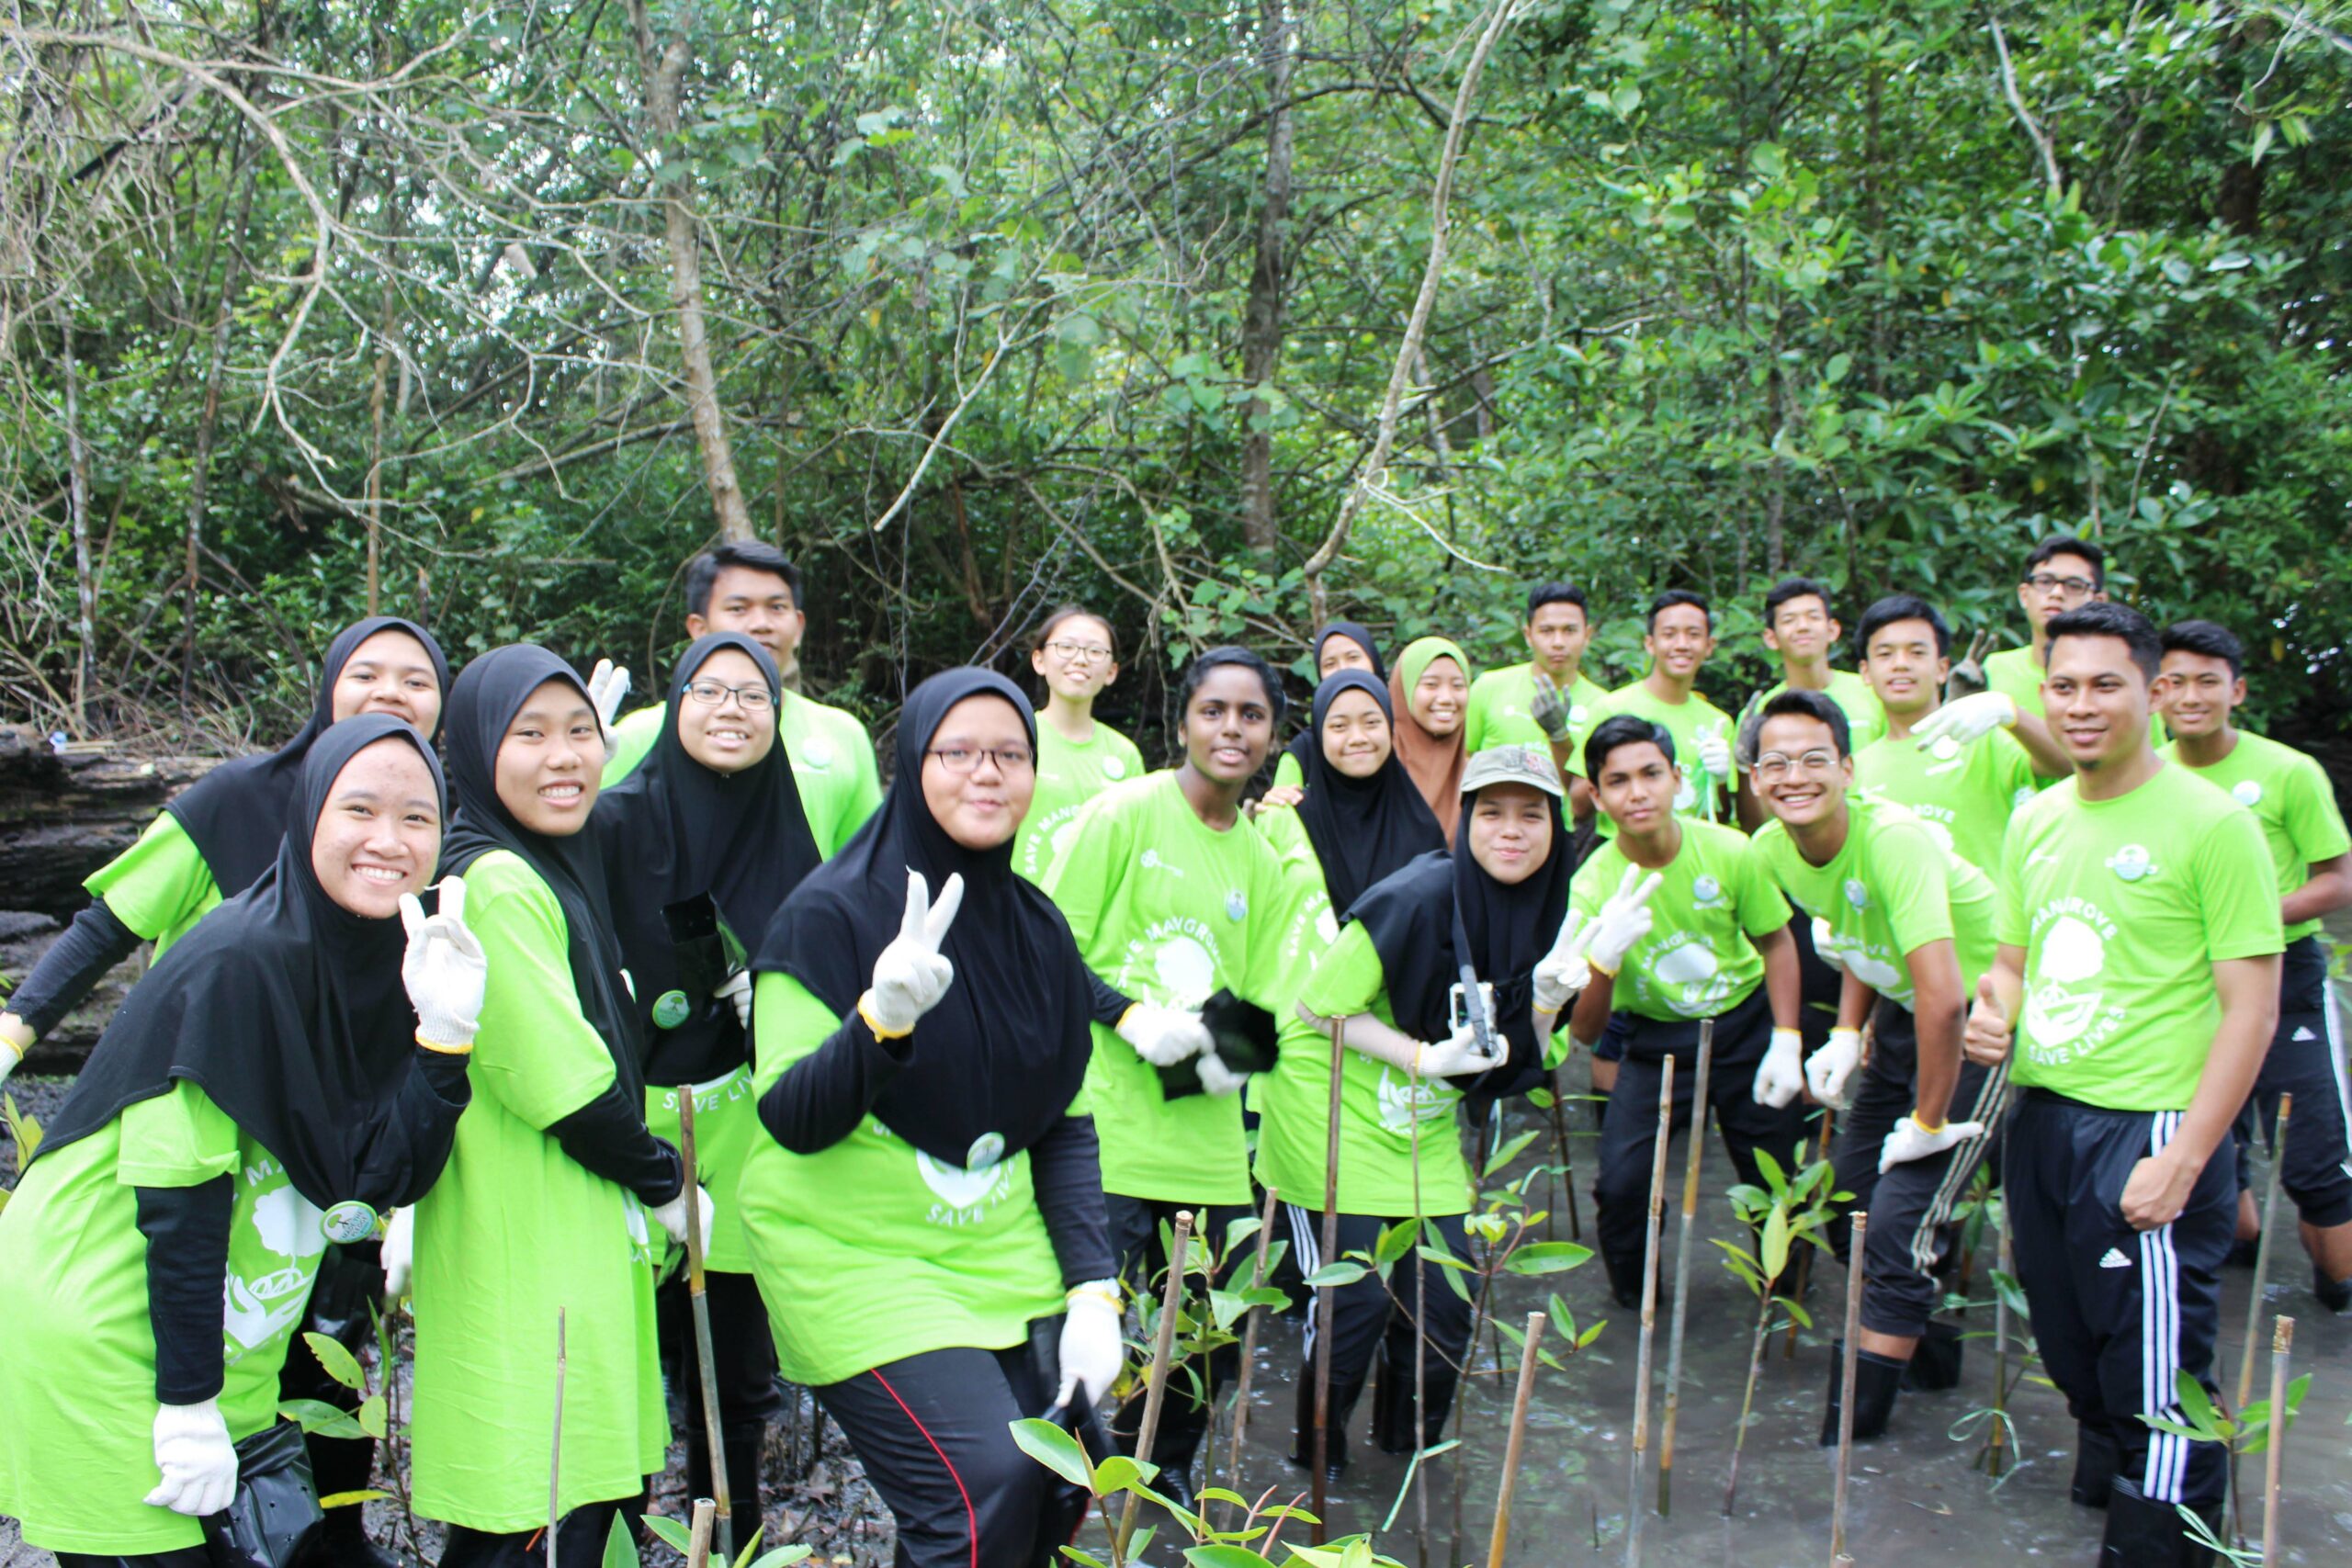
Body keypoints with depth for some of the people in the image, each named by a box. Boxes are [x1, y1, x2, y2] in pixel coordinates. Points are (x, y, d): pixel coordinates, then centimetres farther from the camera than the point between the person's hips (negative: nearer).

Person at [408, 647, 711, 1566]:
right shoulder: (495, 885, -18)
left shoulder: (556, 868, 13)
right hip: (526, 1262, -10)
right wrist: (664, 1182, -8)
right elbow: (559, 1084, -21)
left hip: (577, 1242, 10)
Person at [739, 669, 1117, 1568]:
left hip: (1003, 1253, 5)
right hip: (857, 1254, -5)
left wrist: (1093, 1292, -2)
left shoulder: (1039, 930, 6)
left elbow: (1068, 1129, 8)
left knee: (1058, 1487, 0)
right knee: (984, 1490, -17)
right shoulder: (833, 914, -10)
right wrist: (881, 1016, -33)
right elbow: (791, 1120, -16)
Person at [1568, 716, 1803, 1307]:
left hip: (1746, 1023, 1)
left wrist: (1787, 1044, -6)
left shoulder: (1730, 851, -19)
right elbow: (1585, 1033, -21)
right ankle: (1634, 1304, 15)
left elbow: (1777, 941, 1)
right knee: (1621, 1184, -15)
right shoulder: (1593, 886, -21)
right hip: (1656, 1041, -1)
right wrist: (1605, 957, -40)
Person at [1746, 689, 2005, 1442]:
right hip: (1902, 1011, 8)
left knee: (1899, 1220, -10)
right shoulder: (1774, 849, -6)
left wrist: (1929, 1123, -25)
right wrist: (1847, 1035, 3)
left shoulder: (1893, 838, -32)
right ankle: (1928, 1344, 38)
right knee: (1847, 1194, 14)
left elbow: (1943, 999, -36)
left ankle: (1856, 1422, 4)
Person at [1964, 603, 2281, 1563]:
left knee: (2157, 1380, 0)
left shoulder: (2213, 823, -11)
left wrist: (2181, 1159, -18)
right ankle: (2101, 1485, 41)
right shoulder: (2036, 819, 9)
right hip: (2039, 1117, 7)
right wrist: (1994, 1016, -2)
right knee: (2072, 1349, 20)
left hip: (2150, 1131, -6)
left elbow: (2251, 1008, -13)